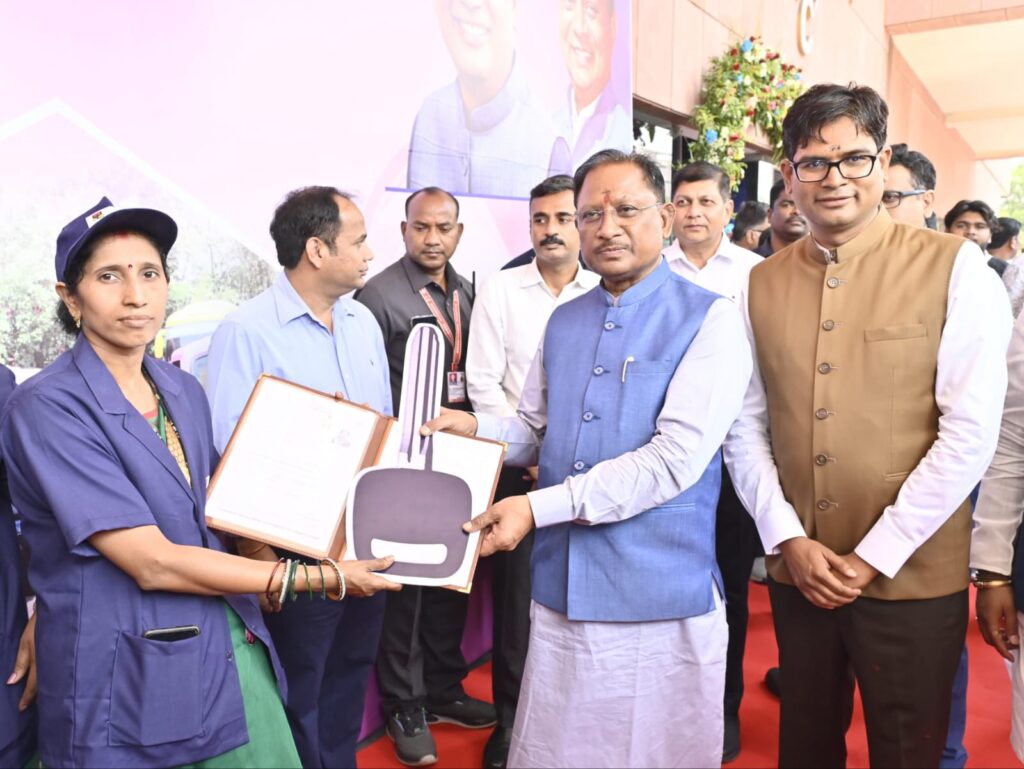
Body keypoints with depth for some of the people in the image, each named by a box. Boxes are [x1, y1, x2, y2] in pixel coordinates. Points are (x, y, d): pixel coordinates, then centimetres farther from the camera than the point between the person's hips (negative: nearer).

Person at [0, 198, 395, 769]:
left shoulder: (184, 390, 5)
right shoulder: (48, 407, -16)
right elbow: (153, 562, -21)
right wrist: (318, 579, -18)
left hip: (236, 652, 6)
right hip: (128, 685, -5)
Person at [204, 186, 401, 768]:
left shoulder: (365, 323, 6)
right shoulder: (247, 332, -15)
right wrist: (266, 567, -19)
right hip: (296, 554, -6)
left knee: (350, 679, 22)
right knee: (300, 697, 12)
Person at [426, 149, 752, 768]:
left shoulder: (710, 319, -9)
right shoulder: (563, 322, 11)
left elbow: (674, 459, -18)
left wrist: (538, 507, -21)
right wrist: (474, 428, -3)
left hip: (662, 602, -5)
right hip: (562, 594, 5)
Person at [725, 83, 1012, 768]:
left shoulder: (954, 268, -7)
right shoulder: (761, 285, 4)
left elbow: (971, 431, -12)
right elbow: (746, 428, 3)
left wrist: (875, 556, -13)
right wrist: (789, 541, -7)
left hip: (914, 579, -3)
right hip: (795, 574, 3)